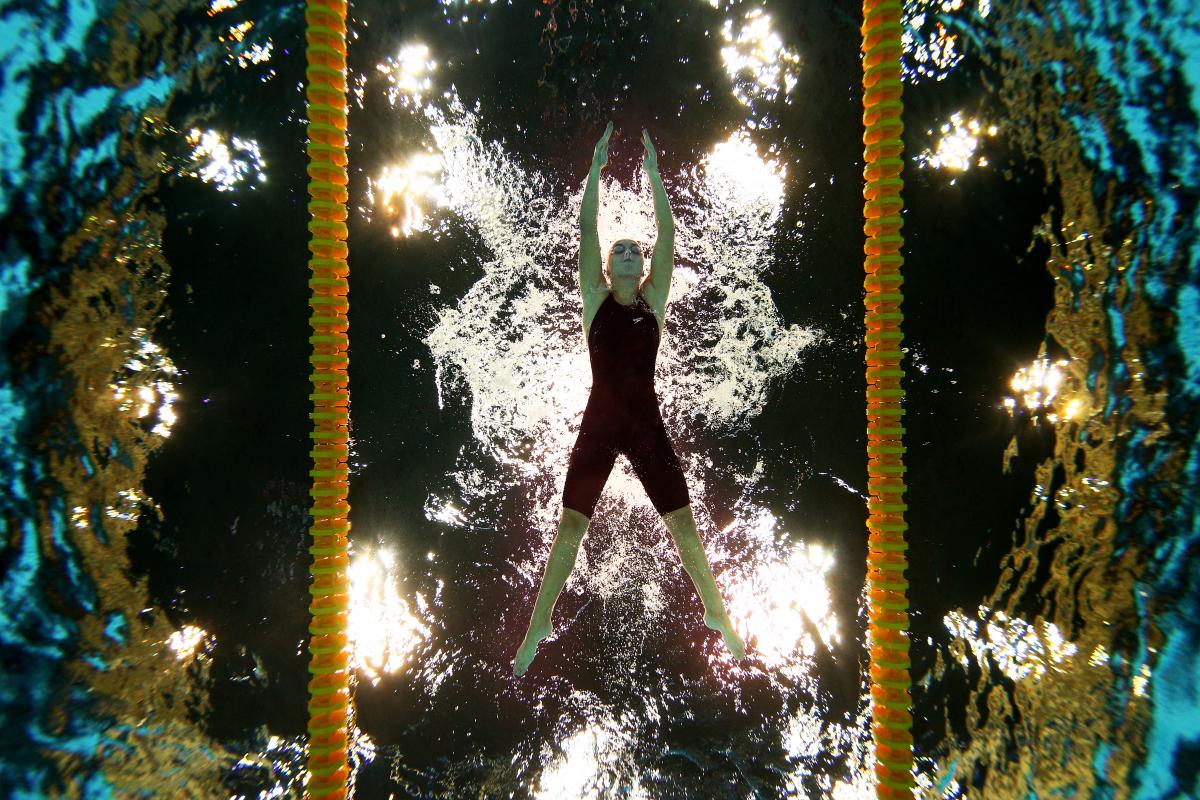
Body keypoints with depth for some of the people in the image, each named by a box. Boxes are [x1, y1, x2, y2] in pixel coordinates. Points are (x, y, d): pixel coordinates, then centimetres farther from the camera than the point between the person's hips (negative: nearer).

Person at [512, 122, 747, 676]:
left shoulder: (653, 299, 8)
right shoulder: (595, 298, 6)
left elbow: (667, 236, 3)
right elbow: (586, 230, 0)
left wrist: (654, 172, 4)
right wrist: (596, 168, 0)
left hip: (646, 423, 1)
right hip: (600, 422, -1)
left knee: (684, 525, 4)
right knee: (569, 528, 2)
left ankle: (716, 614, 21)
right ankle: (537, 626, 15)